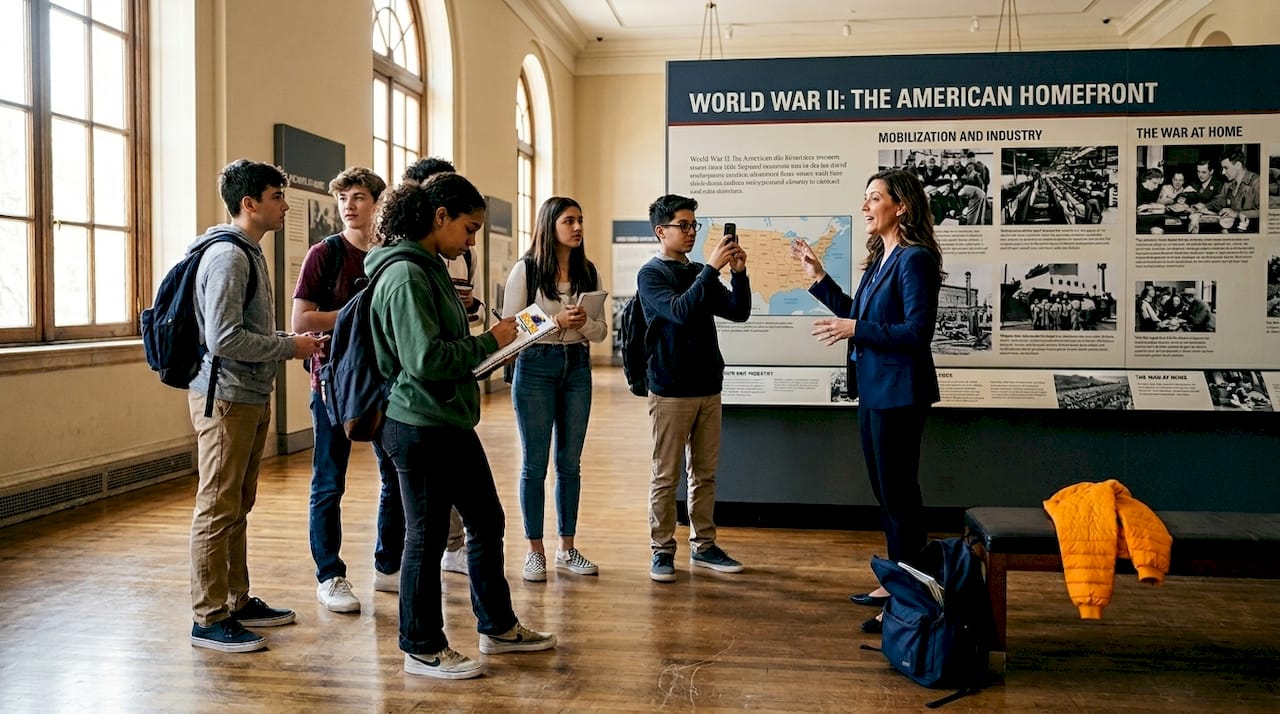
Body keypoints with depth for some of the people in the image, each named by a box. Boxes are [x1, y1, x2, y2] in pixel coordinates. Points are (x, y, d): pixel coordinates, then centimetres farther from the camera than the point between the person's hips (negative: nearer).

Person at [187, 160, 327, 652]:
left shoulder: (250, 252, 16)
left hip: (251, 396, 10)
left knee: (239, 506, 16)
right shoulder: (227, 256, -16)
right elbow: (223, 338, -23)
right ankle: (209, 619, 7)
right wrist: (291, 347, -15)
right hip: (226, 398, -10)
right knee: (218, 510, -2)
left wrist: (295, 342, 8)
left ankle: (238, 602, 26)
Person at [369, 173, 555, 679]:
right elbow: (424, 358, -26)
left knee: (487, 522, 18)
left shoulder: (429, 268, 13)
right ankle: (423, 649, 20)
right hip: (420, 428, -10)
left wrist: (487, 344, 5)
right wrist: (488, 342, -15)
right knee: (427, 536, 3)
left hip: (451, 422, 10)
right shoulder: (405, 275, -18)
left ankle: (497, 627, 33)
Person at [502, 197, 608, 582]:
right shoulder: (525, 270, -5)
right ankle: (535, 551, 13)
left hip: (577, 367, 4)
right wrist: (556, 321, -20)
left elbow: (601, 331, 8)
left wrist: (583, 322, -14)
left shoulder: (588, 272, 7)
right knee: (534, 464, 2)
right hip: (535, 367, -4)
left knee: (570, 463, 10)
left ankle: (567, 548, 21)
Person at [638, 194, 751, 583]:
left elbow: (739, 312, 5)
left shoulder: (701, 273, 12)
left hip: (708, 387, 6)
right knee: (666, 477, 1)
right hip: (671, 390, -6)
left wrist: (738, 273, -10)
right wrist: (712, 268, -25)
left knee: (705, 474, 11)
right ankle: (662, 550, 10)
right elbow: (679, 311, -22)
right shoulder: (651, 274, -5)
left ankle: (703, 545, 21)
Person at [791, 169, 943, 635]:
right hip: (873, 390, 10)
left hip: (899, 394, -10)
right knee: (886, 491, 17)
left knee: (899, 494, -3)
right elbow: (858, 316, 19)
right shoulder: (880, 259, 13)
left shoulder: (915, 260, -15)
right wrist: (819, 278, 15)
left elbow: (918, 331, -21)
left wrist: (855, 330, -20)